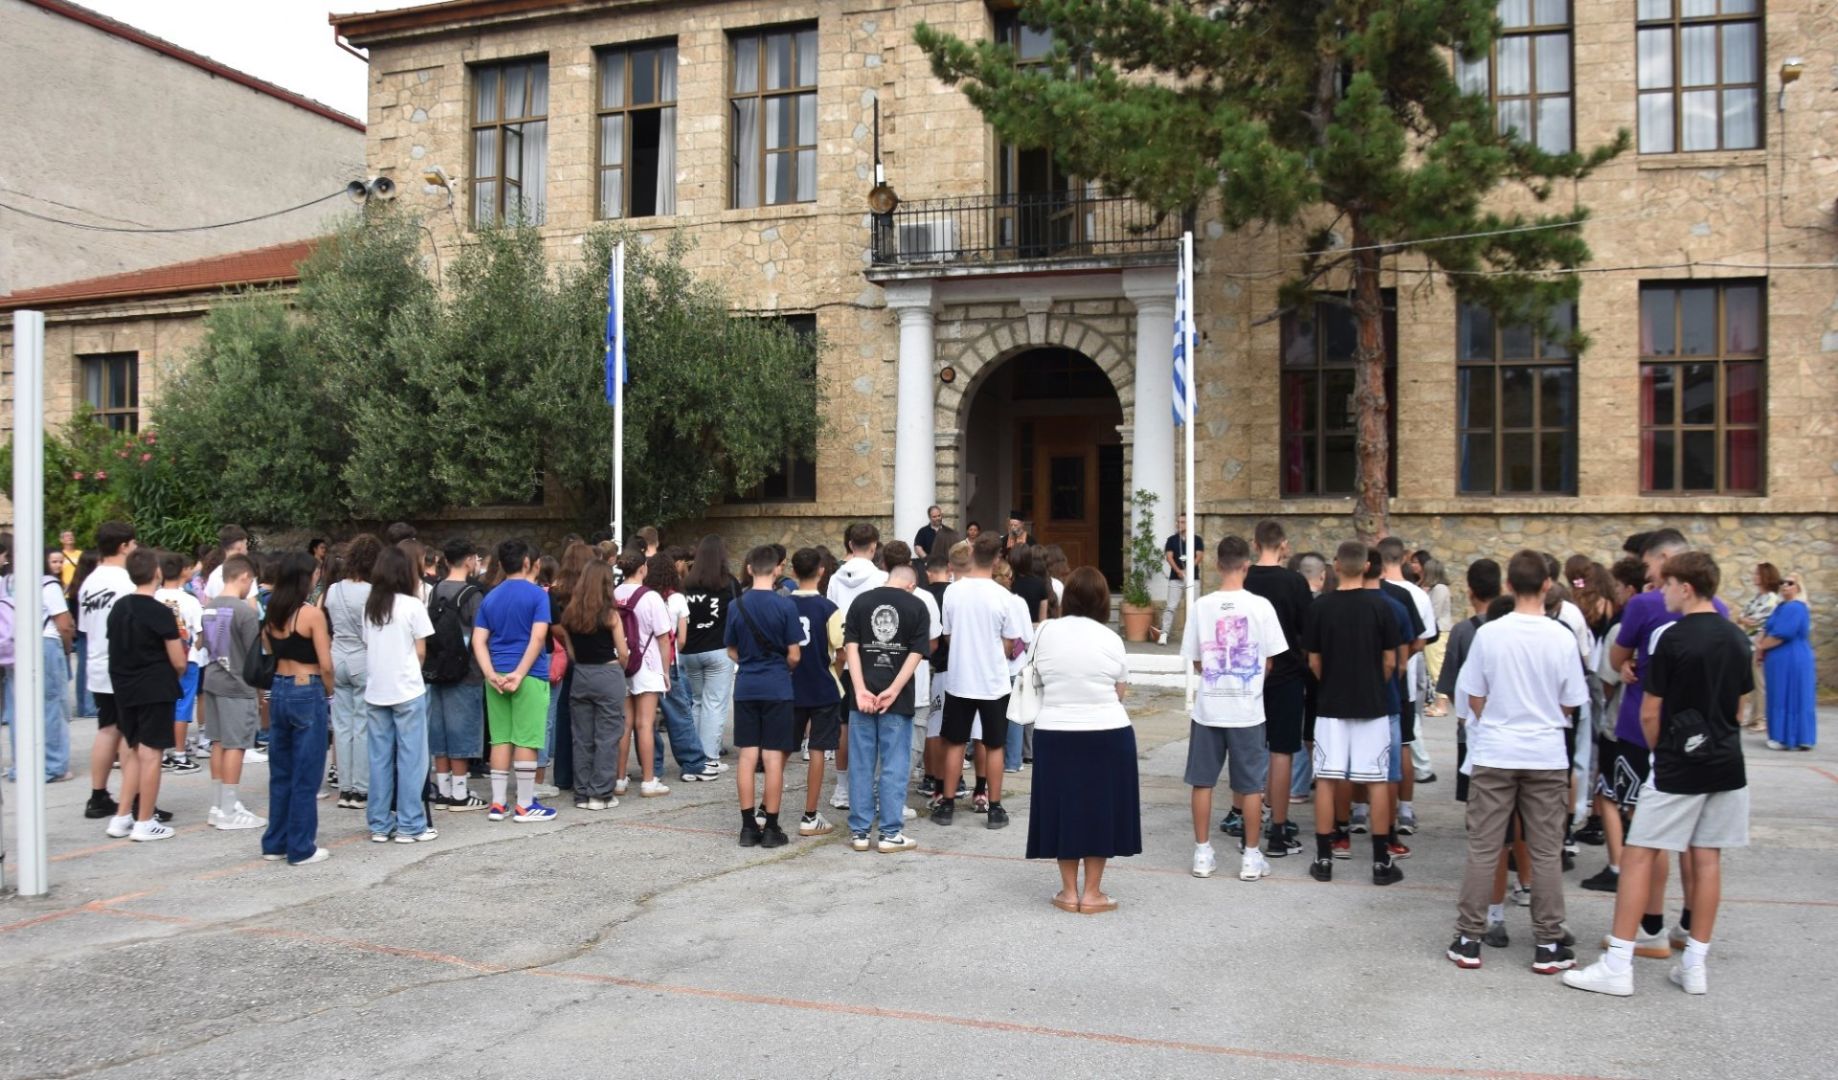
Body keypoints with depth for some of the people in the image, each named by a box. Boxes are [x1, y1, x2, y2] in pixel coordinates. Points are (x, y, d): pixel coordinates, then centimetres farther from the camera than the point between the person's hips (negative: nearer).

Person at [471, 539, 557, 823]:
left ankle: (498, 803, 13)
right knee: (526, 740, 0)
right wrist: (519, 673, -15)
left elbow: (479, 641, 3)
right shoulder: (537, 594, -4)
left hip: (497, 676, 5)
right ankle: (525, 804, 4)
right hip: (530, 675, -5)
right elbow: (538, 638, -15)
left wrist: (492, 674, -5)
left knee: (500, 738, 10)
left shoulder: (490, 598, 11)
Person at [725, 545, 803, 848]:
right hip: (777, 688, -3)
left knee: (748, 756, 7)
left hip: (745, 687, 3)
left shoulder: (737, 606, 1)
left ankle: (749, 826, 11)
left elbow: (732, 652, 10)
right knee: (774, 757, 2)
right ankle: (770, 828, 6)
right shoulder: (785, 605, -10)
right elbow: (794, 655, -6)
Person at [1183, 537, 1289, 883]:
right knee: (1251, 785, 9)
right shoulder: (1261, 606, -8)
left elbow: (1195, 663, 3)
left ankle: (1202, 853, 16)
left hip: (1208, 708, 1)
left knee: (1203, 781, 11)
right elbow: (1269, 663, -1)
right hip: (1248, 710, -1)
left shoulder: (1202, 606, -5)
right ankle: (1252, 857, 14)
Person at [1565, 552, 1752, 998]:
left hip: (1678, 766, -7)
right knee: (1706, 860, 11)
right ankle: (1695, 964, 17)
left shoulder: (1670, 637, -14)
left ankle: (1618, 965, -1)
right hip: (1727, 764, 7)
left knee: (1638, 856, -2)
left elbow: (1650, 714, -10)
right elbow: (1739, 703, 16)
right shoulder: (1737, 639, 6)